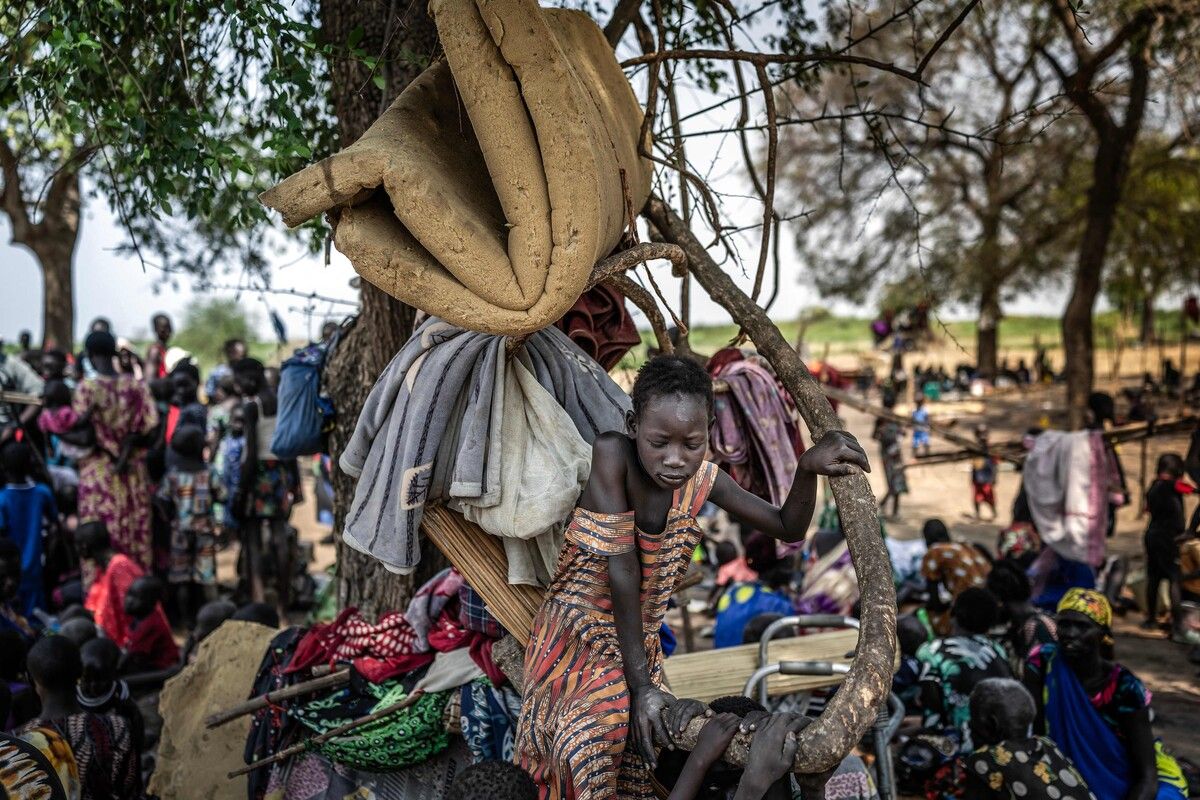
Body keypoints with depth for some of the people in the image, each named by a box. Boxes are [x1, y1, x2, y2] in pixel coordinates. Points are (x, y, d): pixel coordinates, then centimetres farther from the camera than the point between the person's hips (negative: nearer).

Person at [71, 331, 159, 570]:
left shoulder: (86, 388, -9)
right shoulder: (137, 387, -1)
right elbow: (150, 434, -2)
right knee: (136, 537, 10)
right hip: (134, 474, 3)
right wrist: (128, 442, 4)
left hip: (98, 473, -3)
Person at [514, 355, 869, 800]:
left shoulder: (702, 480, -10)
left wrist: (808, 467, -22)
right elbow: (621, 570, -25)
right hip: (576, 639, -4)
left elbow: (789, 528, -1)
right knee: (590, 744, -26)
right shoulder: (611, 455, -24)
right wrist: (640, 683, -23)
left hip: (638, 641, 4)